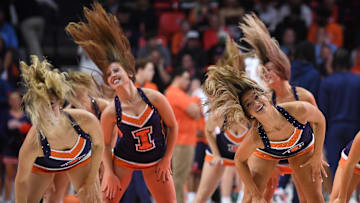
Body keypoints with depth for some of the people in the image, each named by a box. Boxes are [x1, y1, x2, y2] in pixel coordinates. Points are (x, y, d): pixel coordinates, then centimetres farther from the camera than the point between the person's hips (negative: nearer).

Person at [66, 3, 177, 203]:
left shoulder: (154, 98, -19)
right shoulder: (110, 112, -18)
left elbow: (172, 126, -6)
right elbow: (105, 144, -4)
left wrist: (166, 160, -4)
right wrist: (109, 174, -9)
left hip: (156, 161, 1)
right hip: (123, 160, -1)